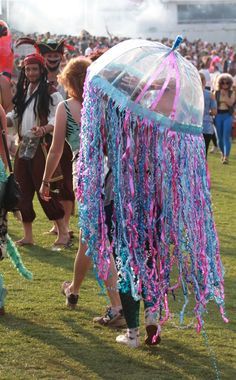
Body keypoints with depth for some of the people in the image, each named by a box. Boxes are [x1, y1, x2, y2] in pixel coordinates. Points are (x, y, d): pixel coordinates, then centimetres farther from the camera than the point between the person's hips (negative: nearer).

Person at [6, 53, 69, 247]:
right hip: (23, 146, 7)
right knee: (23, 191, 8)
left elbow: (58, 120, -14)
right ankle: (28, 235, 16)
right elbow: (14, 116, 17)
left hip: (41, 147, -7)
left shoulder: (51, 93, -6)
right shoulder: (23, 92, 16)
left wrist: (44, 129, -32)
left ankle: (63, 232, 3)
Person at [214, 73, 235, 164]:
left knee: (226, 137, -11)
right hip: (218, 115, 2)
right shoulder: (216, 93, 5)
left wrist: (225, 95, -15)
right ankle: (223, 153, 33)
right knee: (220, 137, 9)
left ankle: (226, 157, -16)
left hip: (228, 115, -2)